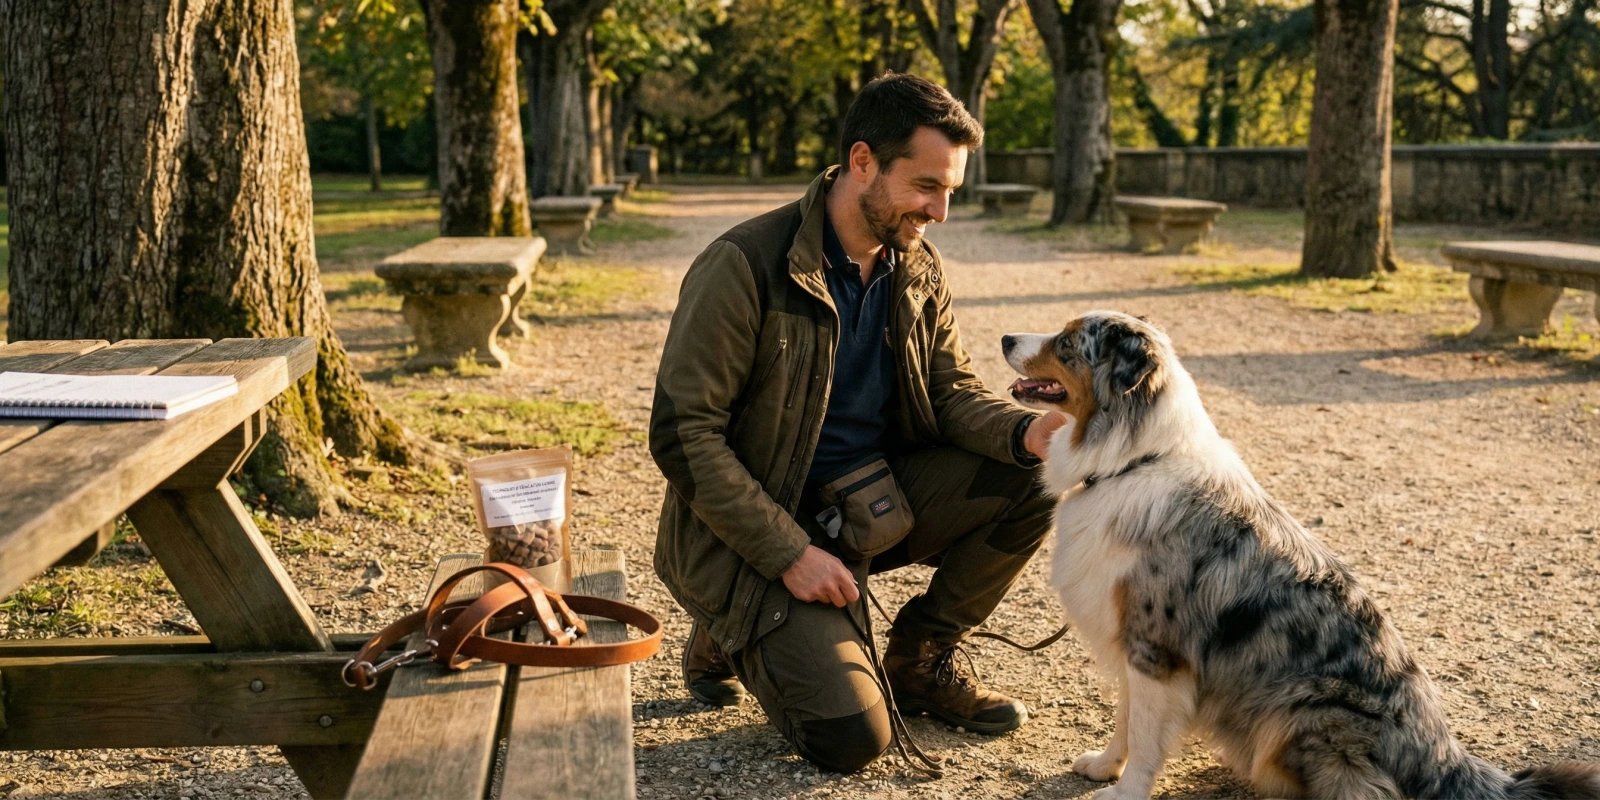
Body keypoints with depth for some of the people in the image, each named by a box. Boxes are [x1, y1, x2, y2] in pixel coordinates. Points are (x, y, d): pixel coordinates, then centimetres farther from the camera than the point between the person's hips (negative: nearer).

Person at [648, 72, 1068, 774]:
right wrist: (789, 554, -23)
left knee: (1035, 476, -11)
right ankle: (732, 637, 10)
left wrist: (1026, 431, -20)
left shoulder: (918, 270, 2)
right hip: (761, 529, -7)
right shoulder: (746, 267, -20)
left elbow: (953, 392, 4)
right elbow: (681, 436, -20)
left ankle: (921, 657, 6)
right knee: (852, 737, -22)